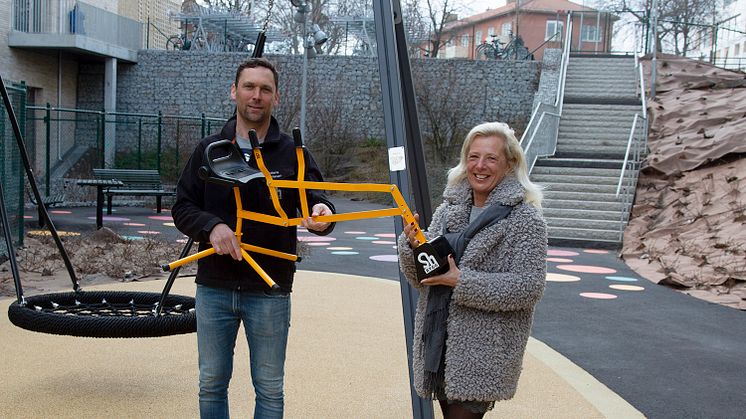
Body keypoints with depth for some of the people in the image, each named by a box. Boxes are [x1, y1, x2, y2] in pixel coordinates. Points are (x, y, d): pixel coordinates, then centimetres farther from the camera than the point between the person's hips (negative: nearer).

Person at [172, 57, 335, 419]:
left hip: (269, 293, -1)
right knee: (212, 385, 14)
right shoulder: (209, 149, 6)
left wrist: (322, 214, -31)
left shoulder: (292, 153, 0)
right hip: (213, 289, 2)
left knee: (270, 389, 10)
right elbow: (182, 208, 5)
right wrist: (212, 226, -16)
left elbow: (316, 201, -6)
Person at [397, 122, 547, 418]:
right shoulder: (448, 209, 8)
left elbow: (529, 286, -16)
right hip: (438, 346, 6)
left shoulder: (525, 219, -8)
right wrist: (413, 246, -11)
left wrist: (461, 281, -20)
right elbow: (420, 278, 11)